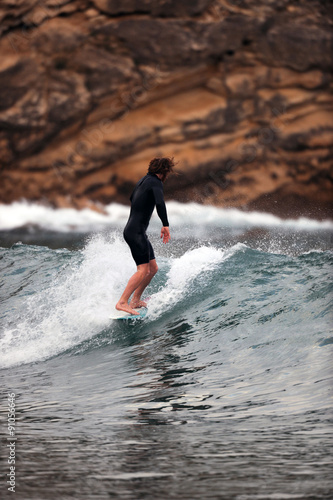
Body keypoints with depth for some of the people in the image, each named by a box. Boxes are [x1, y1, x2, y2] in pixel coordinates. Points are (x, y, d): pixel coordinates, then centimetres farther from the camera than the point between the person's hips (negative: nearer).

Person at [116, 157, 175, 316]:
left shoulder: (144, 180, 18)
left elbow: (132, 198, 36)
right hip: (135, 232, -10)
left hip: (138, 232, 10)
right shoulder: (155, 182, -10)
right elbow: (160, 203, -28)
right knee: (143, 270, -16)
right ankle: (122, 302, -21)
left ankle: (135, 300, 14)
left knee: (153, 268, 12)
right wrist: (165, 225, -24)